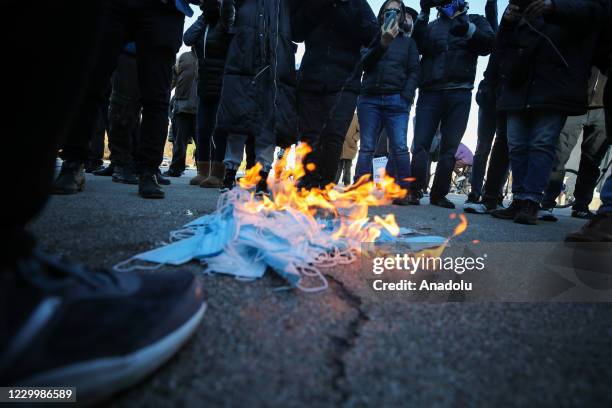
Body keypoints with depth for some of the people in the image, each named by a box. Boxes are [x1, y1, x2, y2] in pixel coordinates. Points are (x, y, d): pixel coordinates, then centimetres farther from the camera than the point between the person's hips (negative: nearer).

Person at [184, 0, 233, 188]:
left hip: (223, 89, -7)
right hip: (205, 88, 7)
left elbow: (232, 29, -24)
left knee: (220, 130, -9)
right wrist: (202, 19, 2)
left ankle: (217, 174, -8)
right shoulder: (202, 25, 16)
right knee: (202, 130, 7)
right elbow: (187, 39, 1)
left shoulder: (225, 22, -2)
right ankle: (203, 172, 16)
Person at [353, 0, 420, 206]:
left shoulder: (408, 42, 19)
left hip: (396, 100, -1)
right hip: (369, 98, 1)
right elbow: (365, 64, 3)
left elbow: (414, 72, 10)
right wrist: (382, 43, -13)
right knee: (366, 147, -5)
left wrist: (406, 97, -6)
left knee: (400, 147, -14)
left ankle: (403, 191, -12)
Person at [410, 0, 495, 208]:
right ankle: (415, 191, -8)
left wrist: (469, 29, -15)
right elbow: (418, 46, 1)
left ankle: (439, 194, 3)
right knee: (420, 143, -10)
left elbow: (488, 44, 0)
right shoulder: (432, 26, 21)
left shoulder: (475, 21, 18)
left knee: (449, 148, -1)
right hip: (430, 92, 1)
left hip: (459, 94, 0)